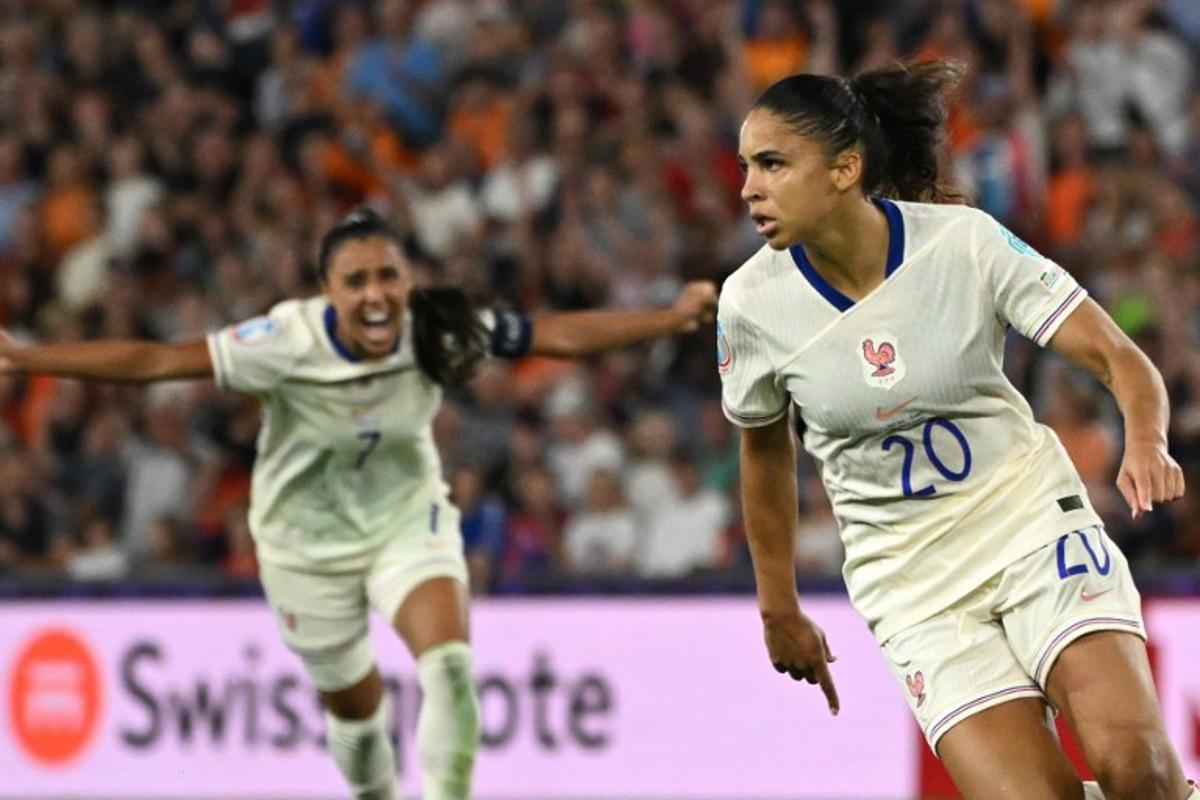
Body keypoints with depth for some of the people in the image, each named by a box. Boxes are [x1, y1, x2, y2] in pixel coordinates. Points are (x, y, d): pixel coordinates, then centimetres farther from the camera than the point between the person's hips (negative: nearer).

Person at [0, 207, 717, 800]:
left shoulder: (437, 332, -21)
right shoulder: (288, 343, -28)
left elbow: (561, 335, -14)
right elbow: (155, 361, -30)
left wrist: (674, 318, -17)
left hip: (411, 520, 1)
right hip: (308, 541, -1)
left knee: (451, 665, -23)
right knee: (353, 700, 13)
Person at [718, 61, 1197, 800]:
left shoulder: (964, 241, -15)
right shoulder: (752, 303, -10)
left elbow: (1120, 359, -14)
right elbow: (765, 450, 9)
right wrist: (779, 607, 16)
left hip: (1030, 515, -1)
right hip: (908, 569, 1)